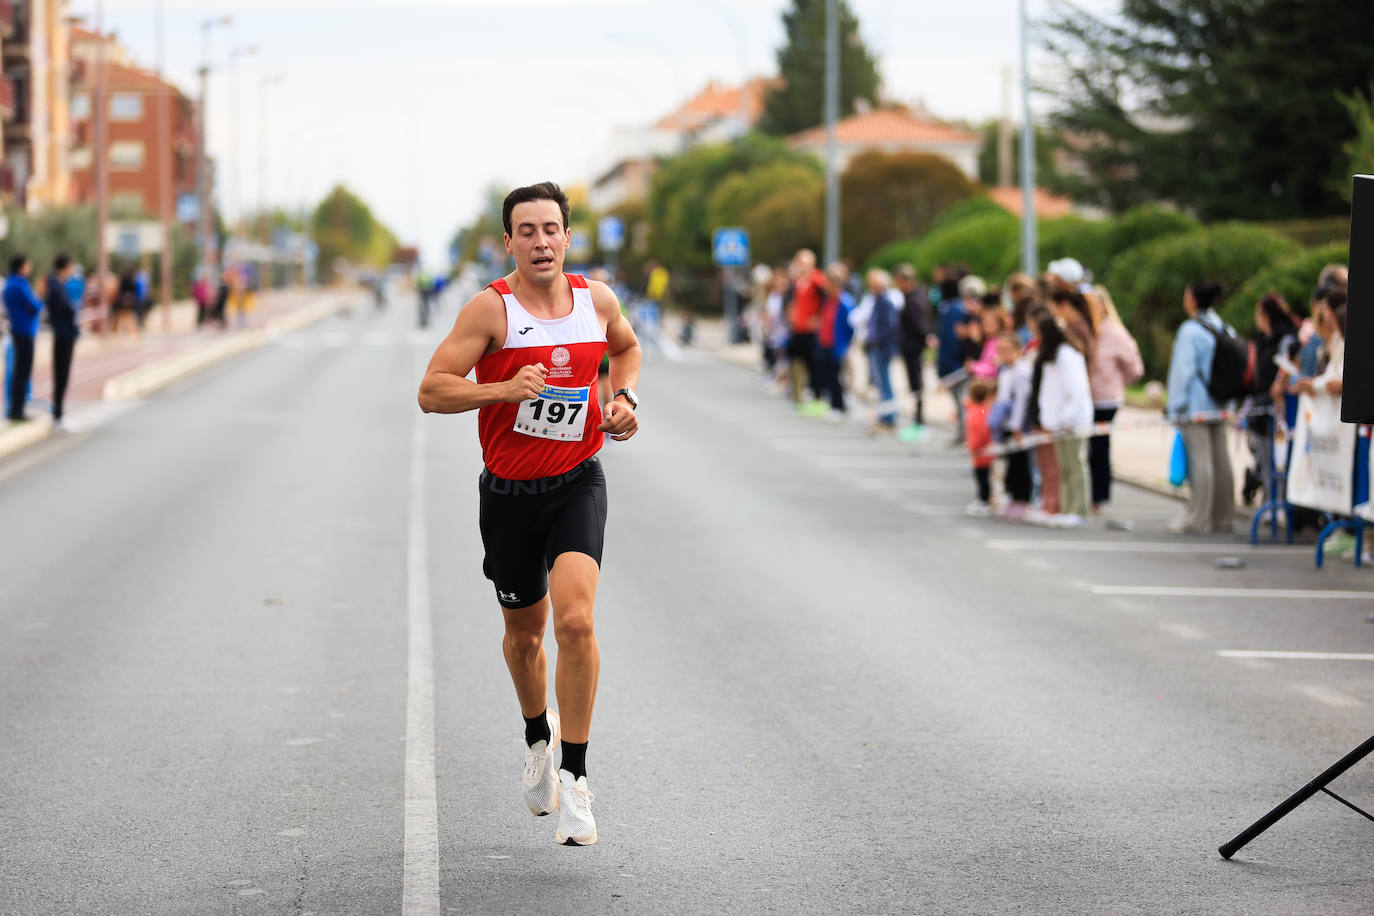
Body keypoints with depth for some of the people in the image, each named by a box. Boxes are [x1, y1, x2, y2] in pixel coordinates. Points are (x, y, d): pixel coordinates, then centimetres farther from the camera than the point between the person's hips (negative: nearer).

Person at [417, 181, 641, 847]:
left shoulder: (597, 300, -1)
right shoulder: (490, 308, -12)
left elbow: (626, 347, 23)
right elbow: (431, 392, -16)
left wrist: (625, 398, 4)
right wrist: (506, 389, -29)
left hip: (577, 485, 1)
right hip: (508, 493, 0)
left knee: (575, 618, -21)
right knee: (524, 631, 15)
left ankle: (574, 774, -12)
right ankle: (537, 738, 46)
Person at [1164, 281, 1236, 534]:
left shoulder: (1190, 330, -13)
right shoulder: (1224, 329, 9)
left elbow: (1184, 370, -15)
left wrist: (1175, 404, -8)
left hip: (1195, 408, -8)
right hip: (1219, 406, 8)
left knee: (1200, 460, -7)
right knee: (1220, 460, 9)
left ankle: (1197, 518, -6)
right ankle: (1221, 518, 15)